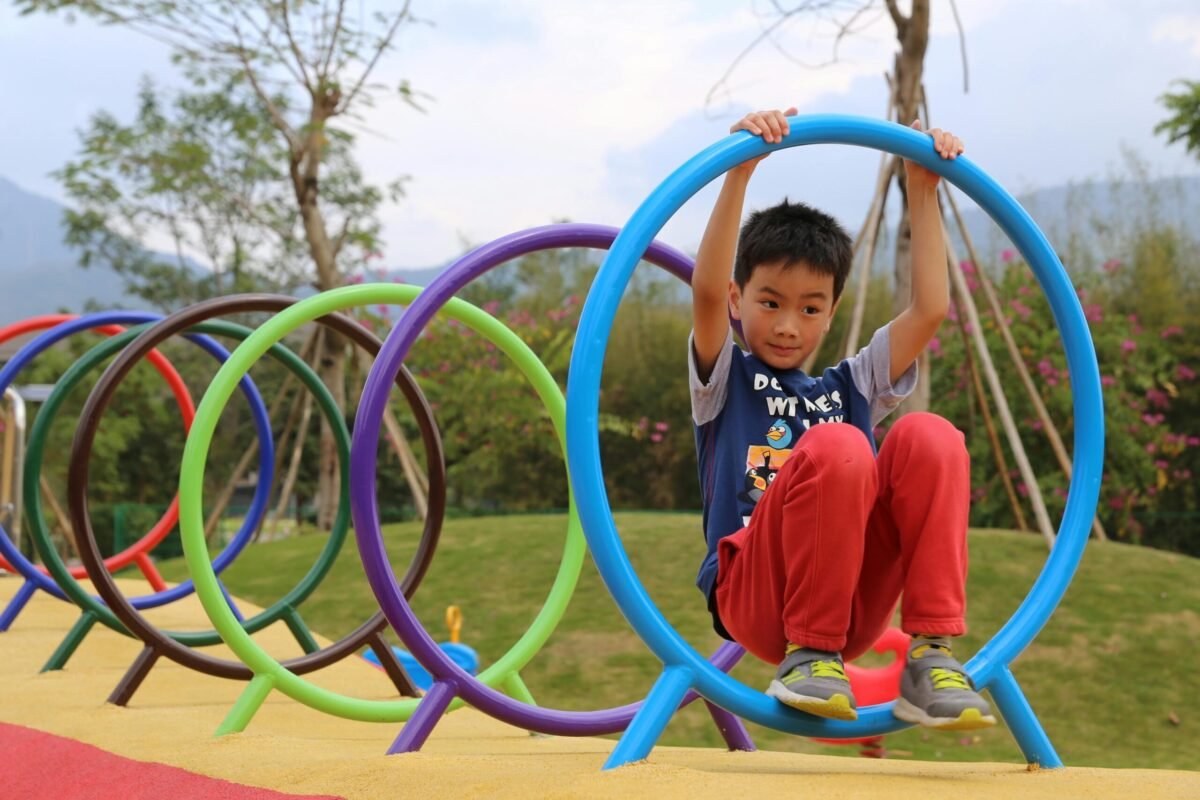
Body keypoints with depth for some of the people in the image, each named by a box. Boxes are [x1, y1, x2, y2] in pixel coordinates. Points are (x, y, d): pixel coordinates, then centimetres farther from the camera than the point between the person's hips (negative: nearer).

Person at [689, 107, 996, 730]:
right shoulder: (726, 380, 14)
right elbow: (706, 292, -6)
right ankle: (806, 656, -20)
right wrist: (740, 171, -13)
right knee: (836, 448, -31)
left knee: (928, 438, -19)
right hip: (755, 600, -4)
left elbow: (930, 309, 15)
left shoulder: (848, 389, 25)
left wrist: (923, 191, 15)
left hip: (856, 610, 4)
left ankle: (930, 656, -22)